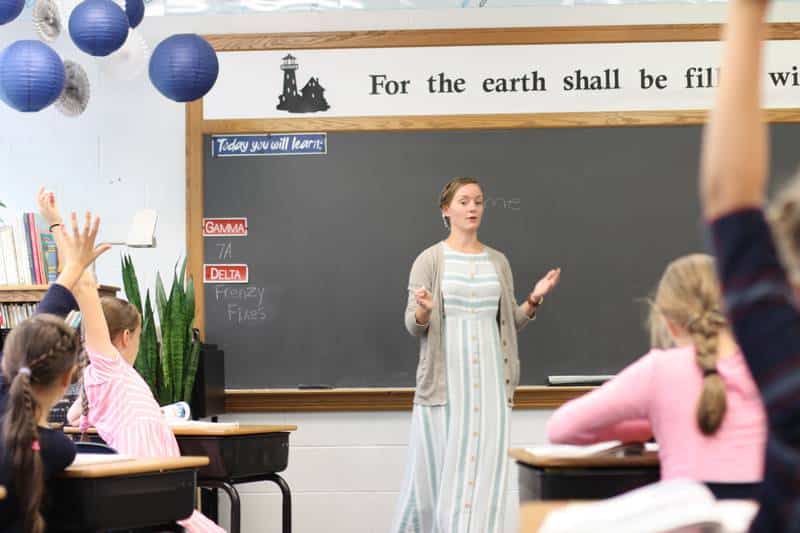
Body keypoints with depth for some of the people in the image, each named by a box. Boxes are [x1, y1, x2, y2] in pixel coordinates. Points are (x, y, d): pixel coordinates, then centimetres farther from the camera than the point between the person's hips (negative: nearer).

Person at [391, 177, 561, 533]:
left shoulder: (498, 261, 11)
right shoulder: (429, 260, 0)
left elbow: (510, 324, 15)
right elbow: (413, 326, -2)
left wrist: (534, 300, -3)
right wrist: (424, 311, -24)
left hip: (488, 378, 3)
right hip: (445, 378, -3)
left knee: (485, 467, 0)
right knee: (437, 467, -3)